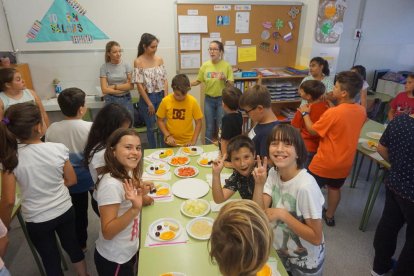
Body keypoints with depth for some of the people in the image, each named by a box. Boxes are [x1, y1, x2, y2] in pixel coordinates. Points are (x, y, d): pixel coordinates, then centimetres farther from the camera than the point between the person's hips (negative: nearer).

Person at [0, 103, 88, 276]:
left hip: (36, 220, -1)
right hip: (65, 211, 2)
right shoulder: (58, 149, -18)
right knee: (72, 245, 27)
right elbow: (71, 180, -6)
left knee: (51, 260, 20)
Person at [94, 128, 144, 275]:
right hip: (114, 259, -7)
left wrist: (139, 197, -6)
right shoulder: (111, 184, -30)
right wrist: (135, 209, -40)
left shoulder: (127, 174, -5)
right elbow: (107, 232, -28)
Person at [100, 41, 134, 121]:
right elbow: (104, 90, -8)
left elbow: (131, 85, -5)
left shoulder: (126, 65, -2)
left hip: (126, 99, 1)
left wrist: (114, 86, -10)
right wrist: (124, 88, -9)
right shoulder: (104, 67, -4)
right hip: (111, 100, -1)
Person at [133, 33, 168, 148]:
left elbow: (165, 80, 4)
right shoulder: (138, 62, -9)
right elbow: (139, 85, -11)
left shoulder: (159, 60, 3)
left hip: (161, 96, 4)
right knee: (151, 127, 9)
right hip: (147, 97, -3)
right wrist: (149, 103, -12)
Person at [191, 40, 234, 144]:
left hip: (222, 99, -2)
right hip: (209, 99, 2)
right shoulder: (205, 65, -2)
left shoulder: (226, 66, -8)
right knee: (209, 127, 11)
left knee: (221, 126, 6)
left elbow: (231, 84, -5)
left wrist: (225, 79, -25)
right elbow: (198, 81, 5)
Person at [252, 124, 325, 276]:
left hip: (305, 261, -5)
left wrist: (283, 214, -30)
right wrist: (259, 184, -26)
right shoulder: (273, 173, -10)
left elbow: (316, 238, -24)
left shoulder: (306, 186, -31)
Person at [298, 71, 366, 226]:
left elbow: (313, 131, -16)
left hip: (325, 162, -6)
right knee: (335, 188, 25)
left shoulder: (333, 112, -26)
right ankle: (329, 216, 42)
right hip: (345, 162, 7)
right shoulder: (361, 111, -5)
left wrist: (305, 113, -3)